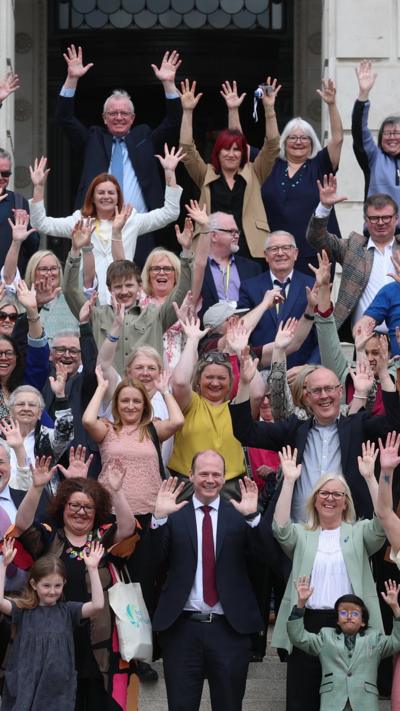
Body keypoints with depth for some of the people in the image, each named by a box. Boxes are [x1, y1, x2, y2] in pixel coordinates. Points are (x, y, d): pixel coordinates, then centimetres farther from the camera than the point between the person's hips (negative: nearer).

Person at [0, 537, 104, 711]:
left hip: (58, 690, 1)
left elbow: (97, 605, -10)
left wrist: (92, 569, -13)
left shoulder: (67, 611, 4)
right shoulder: (23, 610, 1)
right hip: (24, 688, -1)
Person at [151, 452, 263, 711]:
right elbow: (155, 560, -6)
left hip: (229, 628, 0)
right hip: (182, 627, 0)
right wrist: (159, 517, -18)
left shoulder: (238, 514, 4)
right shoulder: (174, 516, 4)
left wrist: (252, 517, -24)